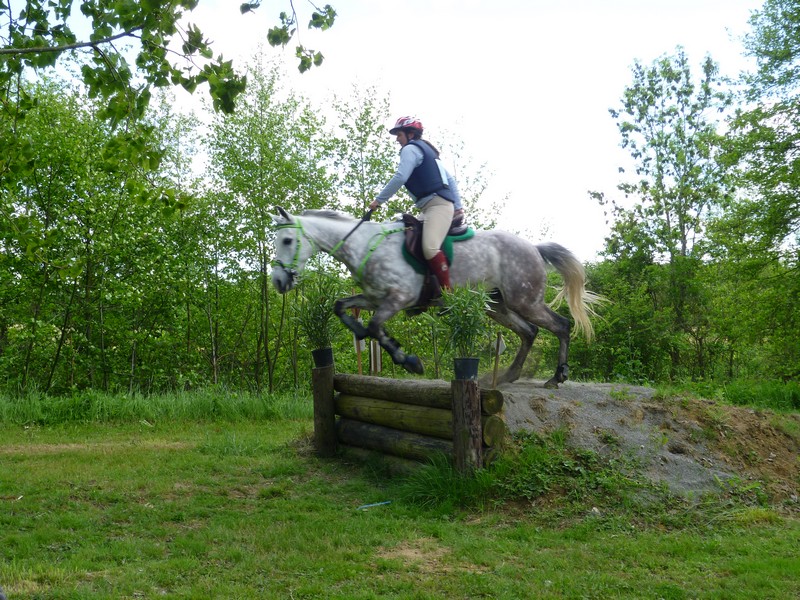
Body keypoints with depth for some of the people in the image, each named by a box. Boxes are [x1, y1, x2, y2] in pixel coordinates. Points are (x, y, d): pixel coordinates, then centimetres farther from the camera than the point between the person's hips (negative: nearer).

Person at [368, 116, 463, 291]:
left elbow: (400, 178, -15)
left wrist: (379, 200, -8)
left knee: (430, 248, -27)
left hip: (437, 204, -11)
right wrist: (458, 207, 22)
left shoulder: (410, 149, -1)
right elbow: (450, 180, 26)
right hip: (440, 205, 11)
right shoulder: (426, 151, 28)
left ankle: (447, 291, -32)